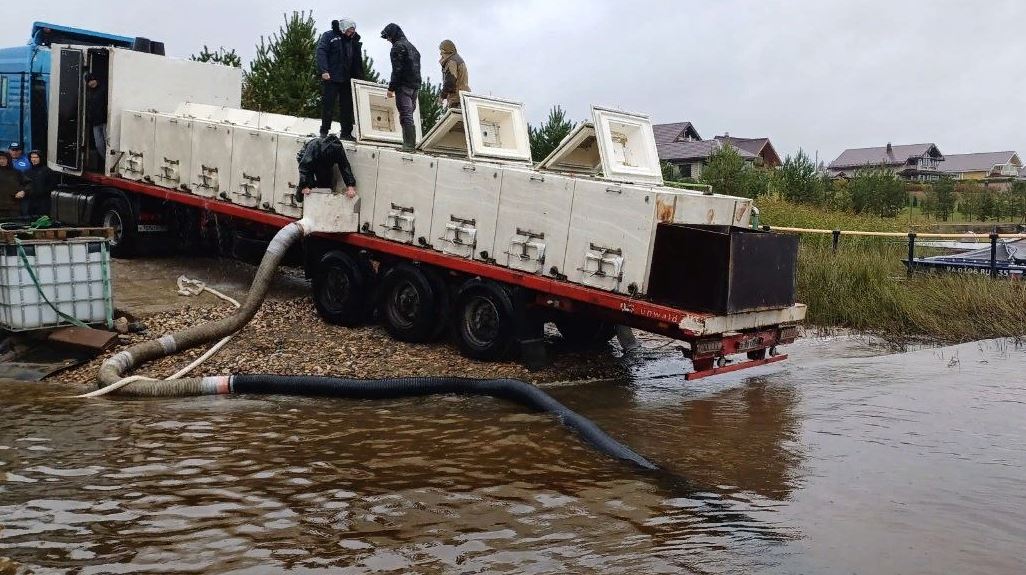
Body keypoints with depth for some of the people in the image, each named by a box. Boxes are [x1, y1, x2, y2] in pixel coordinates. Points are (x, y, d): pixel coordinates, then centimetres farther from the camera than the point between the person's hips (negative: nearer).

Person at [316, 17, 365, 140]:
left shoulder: (354, 41, 15)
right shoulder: (329, 36, 0)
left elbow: (357, 62, 16)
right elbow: (321, 52, -9)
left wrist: (360, 79, 7)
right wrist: (324, 70, -20)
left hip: (347, 80, 5)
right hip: (331, 78, -4)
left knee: (348, 107, 2)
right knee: (328, 105, -1)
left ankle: (346, 133, 7)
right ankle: (324, 131, 7)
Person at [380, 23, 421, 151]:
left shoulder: (398, 46, -6)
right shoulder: (412, 47, 23)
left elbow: (397, 70, -14)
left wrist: (391, 88, -14)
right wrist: (416, 85, 18)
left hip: (404, 85, -9)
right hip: (415, 85, 9)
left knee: (406, 116, -11)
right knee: (409, 115, 11)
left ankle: (409, 144, -16)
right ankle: (412, 143, 9)